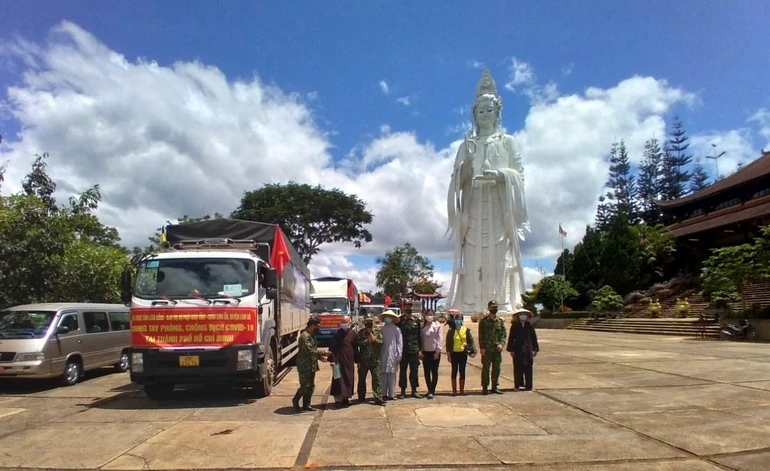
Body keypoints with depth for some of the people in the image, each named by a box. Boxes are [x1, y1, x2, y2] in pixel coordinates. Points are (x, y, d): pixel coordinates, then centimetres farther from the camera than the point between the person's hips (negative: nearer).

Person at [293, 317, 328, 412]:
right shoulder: (304, 336, -20)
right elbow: (310, 351, -26)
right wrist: (323, 353, -21)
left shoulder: (312, 335, 11)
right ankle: (295, 400, 17)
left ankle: (306, 405, 18)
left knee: (311, 386, 10)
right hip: (305, 366, -9)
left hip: (311, 365, 9)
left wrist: (320, 357, 5)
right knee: (305, 386, -5)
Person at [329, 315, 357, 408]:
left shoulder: (353, 334, 6)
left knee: (349, 380, 9)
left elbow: (355, 348, 12)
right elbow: (332, 348, -8)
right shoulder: (337, 334, -5)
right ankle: (338, 399, 1)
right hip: (339, 361, -4)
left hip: (349, 361, 4)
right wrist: (332, 360, -16)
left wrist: (357, 361, 12)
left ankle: (346, 398, 21)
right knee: (339, 380, -4)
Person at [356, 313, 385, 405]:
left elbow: (381, 342, -7)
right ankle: (361, 397, 28)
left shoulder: (377, 333, 6)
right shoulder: (361, 333, 3)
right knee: (361, 379, 13)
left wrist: (374, 340, -19)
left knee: (376, 379, -6)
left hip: (375, 360, -1)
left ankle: (378, 398, -6)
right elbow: (358, 343, -11)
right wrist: (367, 340, -16)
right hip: (363, 360, 1)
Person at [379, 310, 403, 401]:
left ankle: (391, 394, 4)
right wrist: (378, 355, 4)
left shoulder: (396, 329, -1)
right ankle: (384, 394, 11)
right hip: (383, 355, 3)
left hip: (392, 356, -3)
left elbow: (400, 343, -1)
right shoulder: (382, 329, 8)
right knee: (383, 375, 4)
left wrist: (398, 356, -5)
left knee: (392, 375, -2)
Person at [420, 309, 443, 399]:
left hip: (435, 351, -3)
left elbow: (439, 339, -5)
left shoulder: (437, 326, -2)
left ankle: (432, 391, 1)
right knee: (426, 372, 7)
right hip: (425, 352, 3)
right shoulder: (422, 326, 6)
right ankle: (430, 390, 17)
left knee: (434, 372, 0)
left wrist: (437, 351, -10)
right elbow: (420, 338, 7)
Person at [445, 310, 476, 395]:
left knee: (462, 371, 8)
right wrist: (448, 354, -4)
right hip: (454, 353, -1)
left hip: (463, 353, 1)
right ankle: (454, 390, 13)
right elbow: (448, 343, 0)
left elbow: (470, 341, 1)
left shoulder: (466, 330, 1)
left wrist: (473, 351, -11)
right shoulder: (451, 331, -2)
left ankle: (462, 390, 17)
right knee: (454, 371, 6)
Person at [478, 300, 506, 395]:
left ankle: (495, 387, 17)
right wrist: (482, 347, -10)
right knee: (485, 369, 0)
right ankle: (485, 387, 7)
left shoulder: (500, 321, 10)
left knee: (497, 369, 8)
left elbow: (504, 334, 9)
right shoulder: (483, 321, 0)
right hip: (486, 349, -3)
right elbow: (481, 335, -2)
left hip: (497, 349, 4)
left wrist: (501, 344, -7)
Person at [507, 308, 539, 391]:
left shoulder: (529, 326, 6)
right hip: (518, 350, -2)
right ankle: (517, 385, 9)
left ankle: (528, 385, 12)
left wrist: (535, 349, 7)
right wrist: (511, 350, -5)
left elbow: (534, 338, 10)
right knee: (518, 368, 1)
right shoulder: (514, 326, 0)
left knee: (528, 368, 4)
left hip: (528, 350, 2)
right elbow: (511, 338, -1)